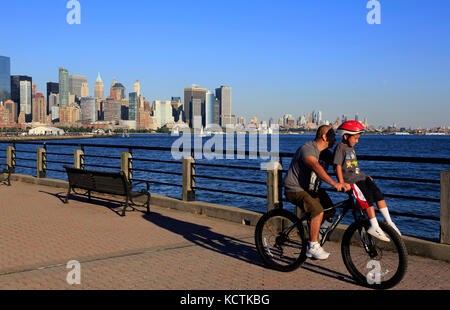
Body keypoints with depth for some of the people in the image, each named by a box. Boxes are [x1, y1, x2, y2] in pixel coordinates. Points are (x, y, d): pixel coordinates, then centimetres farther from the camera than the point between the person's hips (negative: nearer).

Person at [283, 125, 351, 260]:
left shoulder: (326, 153, 8)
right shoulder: (307, 149, -22)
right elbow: (316, 168, -38)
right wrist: (334, 184, -50)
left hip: (311, 189, 9)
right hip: (295, 189, -9)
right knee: (318, 210, -27)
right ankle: (313, 247, -15)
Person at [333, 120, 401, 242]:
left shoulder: (351, 148, 19)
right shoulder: (340, 148, -8)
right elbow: (338, 166, -16)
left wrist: (365, 176, 23)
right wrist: (342, 183, -25)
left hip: (360, 177, 8)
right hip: (350, 180, -8)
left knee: (378, 194, -4)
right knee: (368, 199, -20)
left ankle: (388, 221, 2)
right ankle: (374, 227, -16)